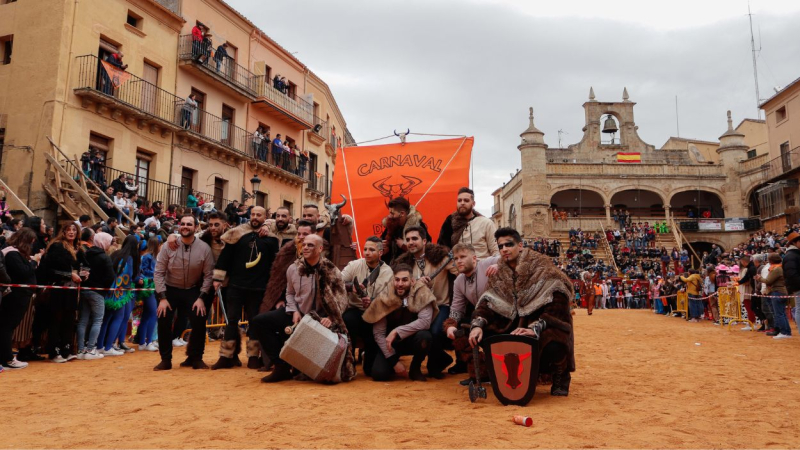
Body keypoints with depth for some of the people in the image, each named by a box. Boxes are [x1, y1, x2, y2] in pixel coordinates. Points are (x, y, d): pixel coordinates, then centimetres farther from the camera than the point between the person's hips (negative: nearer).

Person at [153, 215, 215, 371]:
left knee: (199, 321, -13)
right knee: (163, 321, -12)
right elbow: (158, 272, -10)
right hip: (170, 289, 0)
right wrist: (162, 297, -15)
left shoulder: (204, 248, -14)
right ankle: (165, 359, 8)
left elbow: (208, 275, -8)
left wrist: (202, 298, -14)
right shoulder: (168, 246, -13)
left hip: (193, 290, 0)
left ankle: (195, 358, 8)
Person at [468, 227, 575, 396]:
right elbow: (488, 302, -4)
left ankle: (560, 375, 1)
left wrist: (535, 328, -38)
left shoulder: (541, 269, -15)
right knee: (483, 333, -13)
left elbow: (558, 304, -25)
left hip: (546, 326, -5)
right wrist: (477, 324, -25)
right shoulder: (500, 275, 2)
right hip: (515, 323, 5)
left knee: (552, 345, -37)